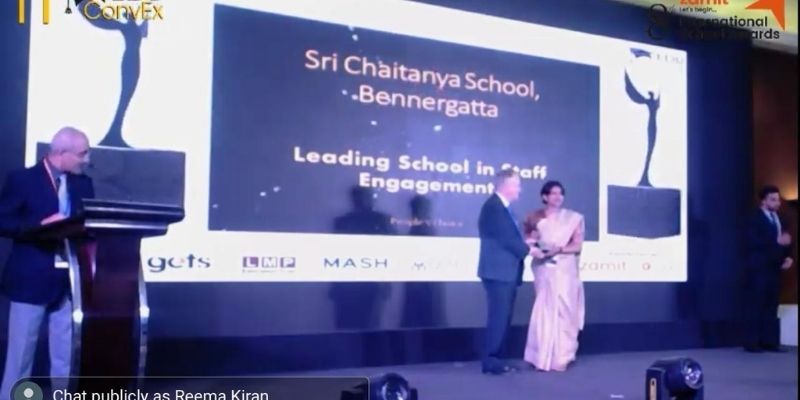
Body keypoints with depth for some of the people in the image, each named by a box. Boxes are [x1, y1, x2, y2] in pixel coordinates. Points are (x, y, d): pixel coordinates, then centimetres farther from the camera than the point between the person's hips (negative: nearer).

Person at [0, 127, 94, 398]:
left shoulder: (83, 184, 10)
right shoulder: (22, 179, -4)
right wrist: (41, 225, -21)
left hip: (71, 281, 4)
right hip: (31, 280, -4)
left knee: (66, 357, 9)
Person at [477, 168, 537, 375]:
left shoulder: (501, 207, 18)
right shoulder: (494, 206, -15)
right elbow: (505, 239, -19)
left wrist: (524, 242, 1)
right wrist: (528, 249, -7)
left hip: (506, 272, 10)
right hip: (498, 272, -10)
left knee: (502, 318, 12)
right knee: (498, 317, -7)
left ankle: (494, 359, 17)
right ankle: (490, 361, -1)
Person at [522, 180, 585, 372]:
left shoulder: (573, 218, 4)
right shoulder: (534, 218, 7)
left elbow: (577, 246, -3)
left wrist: (558, 249, -17)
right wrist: (531, 243, -13)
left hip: (565, 271, 0)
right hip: (544, 271, 1)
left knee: (563, 312, -1)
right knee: (545, 312, 1)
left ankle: (561, 357, 5)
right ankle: (544, 357, 8)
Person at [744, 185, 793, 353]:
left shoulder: (778, 219, 18)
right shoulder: (755, 218, -4)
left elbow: (784, 241, 20)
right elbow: (753, 242, -17)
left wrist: (787, 257, 1)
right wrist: (776, 241, -24)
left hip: (774, 268, 7)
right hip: (759, 269, -7)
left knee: (771, 306, 4)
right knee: (756, 306, -7)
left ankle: (769, 342, 7)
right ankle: (752, 343, -4)